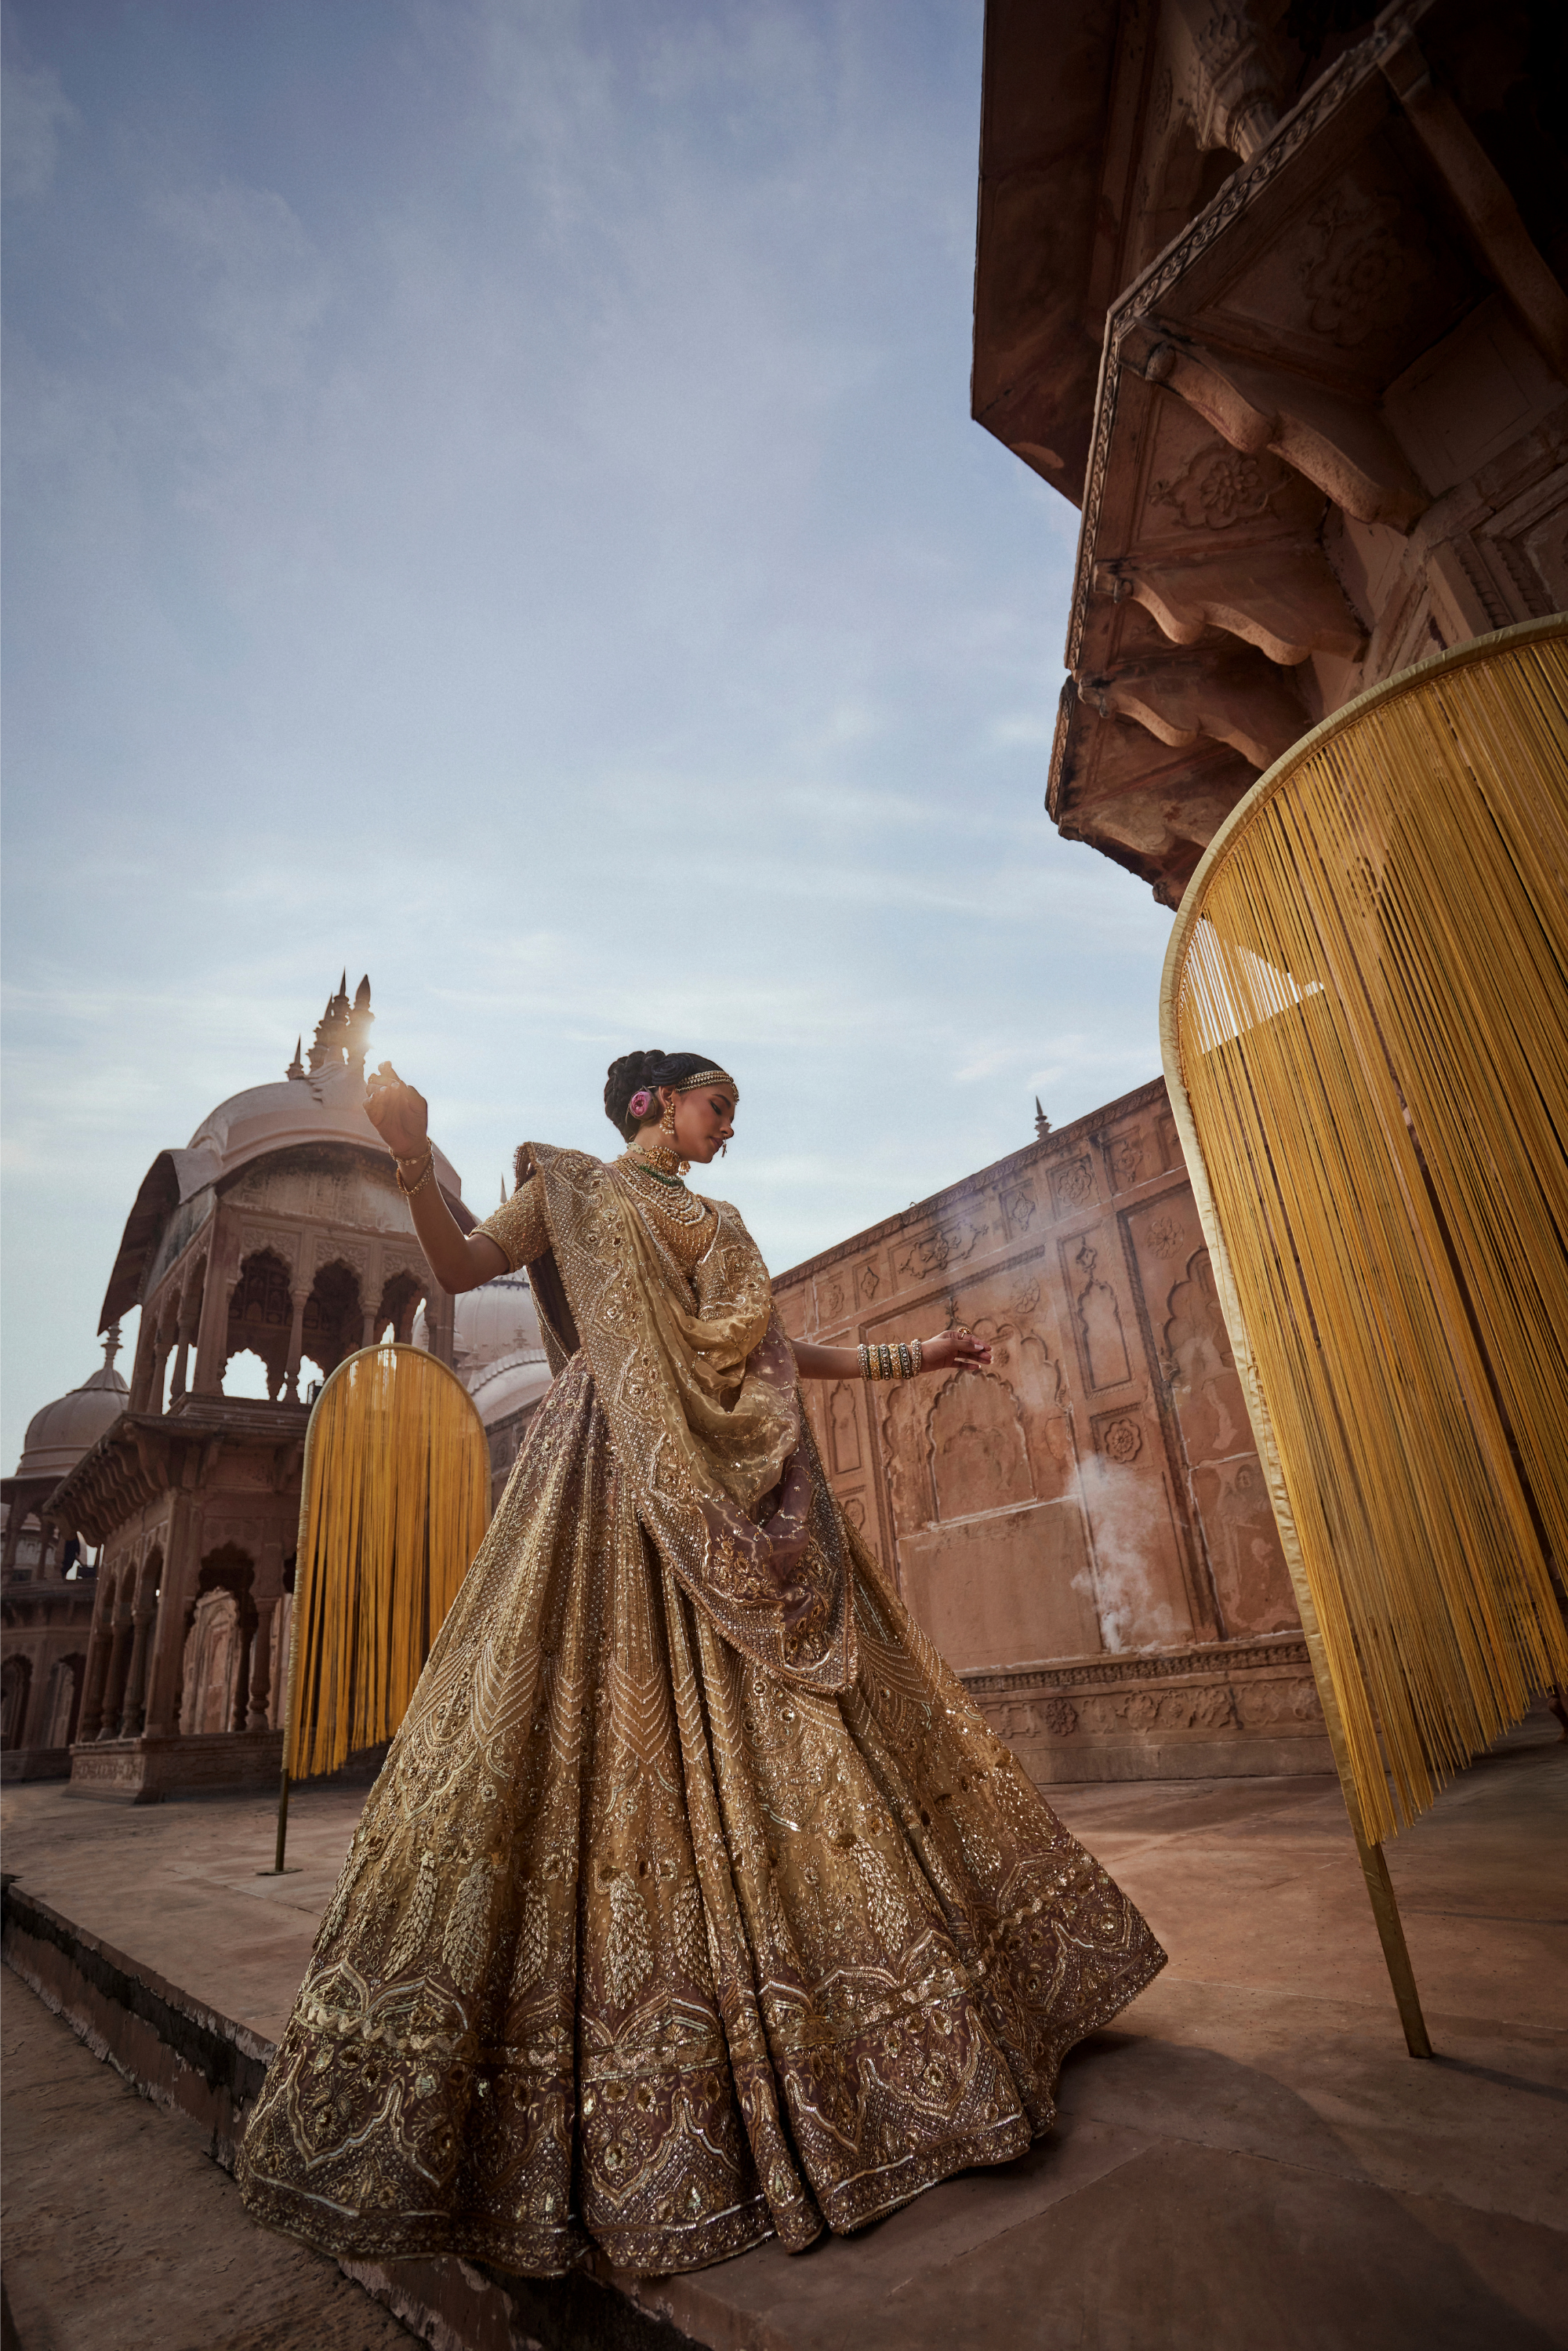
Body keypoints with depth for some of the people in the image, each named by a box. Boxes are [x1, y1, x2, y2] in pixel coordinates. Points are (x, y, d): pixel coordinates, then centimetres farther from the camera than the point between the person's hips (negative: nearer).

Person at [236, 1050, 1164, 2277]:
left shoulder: (719, 1225, 25)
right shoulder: (575, 1185, 11)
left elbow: (778, 1351, 23)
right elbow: (458, 1267, -2)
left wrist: (909, 1357, 23)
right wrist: (411, 1157, -18)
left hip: (743, 1485, 6)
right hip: (622, 1479, -5)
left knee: (785, 1733, 2)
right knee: (614, 1721, -10)